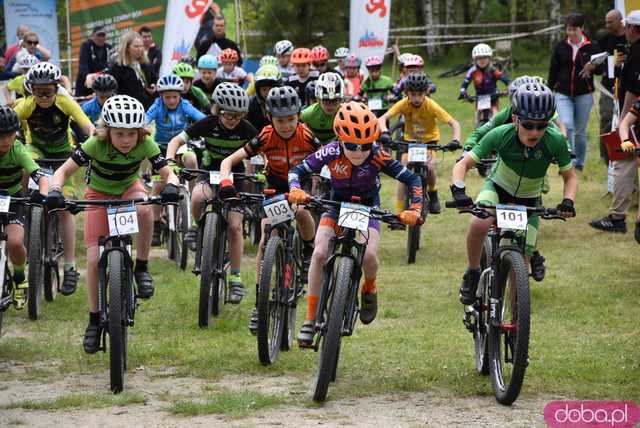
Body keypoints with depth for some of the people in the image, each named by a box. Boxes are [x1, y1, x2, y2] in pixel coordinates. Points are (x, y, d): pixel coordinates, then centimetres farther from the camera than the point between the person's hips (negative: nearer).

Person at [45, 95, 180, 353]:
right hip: (99, 193, -1)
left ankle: (142, 268, -18)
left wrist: (171, 187, -49)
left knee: (144, 209, -38)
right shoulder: (96, 144, -30)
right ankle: (94, 321, 5)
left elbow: (168, 173, -25)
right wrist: (55, 191, -46)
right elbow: (64, 170, -26)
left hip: (129, 188, 1)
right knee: (94, 260, -12)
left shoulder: (145, 145, -26)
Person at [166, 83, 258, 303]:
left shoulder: (246, 129, -16)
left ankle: (236, 278, 1)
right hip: (209, 173, 0)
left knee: (235, 225, -9)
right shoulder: (208, 124, -17)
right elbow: (176, 141, -15)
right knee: (198, 197, -35)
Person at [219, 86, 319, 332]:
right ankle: (260, 304, -7)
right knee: (265, 241, -12)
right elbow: (229, 161, -22)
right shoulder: (266, 137, -24)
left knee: (302, 212, -33)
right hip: (275, 187, 1)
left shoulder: (306, 136, -25)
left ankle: (308, 254, 0)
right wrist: (226, 182, -41)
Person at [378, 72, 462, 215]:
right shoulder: (404, 104, -24)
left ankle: (432, 193, 4)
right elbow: (382, 118, -33)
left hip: (429, 140, -1)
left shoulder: (431, 106, -27)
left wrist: (456, 140, -45)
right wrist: (384, 132, -54)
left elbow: (453, 123, -27)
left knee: (429, 167, -27)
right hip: (410, 140, 1)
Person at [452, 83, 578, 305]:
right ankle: (472, 274, -8)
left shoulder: (555, 141, -27)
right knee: (479, 224, -33)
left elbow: (570, 176, -11)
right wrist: (458, 190, -43)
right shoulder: (501, 135, -30)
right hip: (498, 187, -1)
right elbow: (463, 164, -24)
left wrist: (568, 201, -31)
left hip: (529, 199, 1)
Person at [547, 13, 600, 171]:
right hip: (563, 94, 0)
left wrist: (593, 67, -18)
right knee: (566, 126, -18)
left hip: (584, 94, 0)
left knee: (580, 131, 9)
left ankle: (579, 163, 24)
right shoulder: (560, 47, 1)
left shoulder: (591, 47, -2)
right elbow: (553, 70, 6)